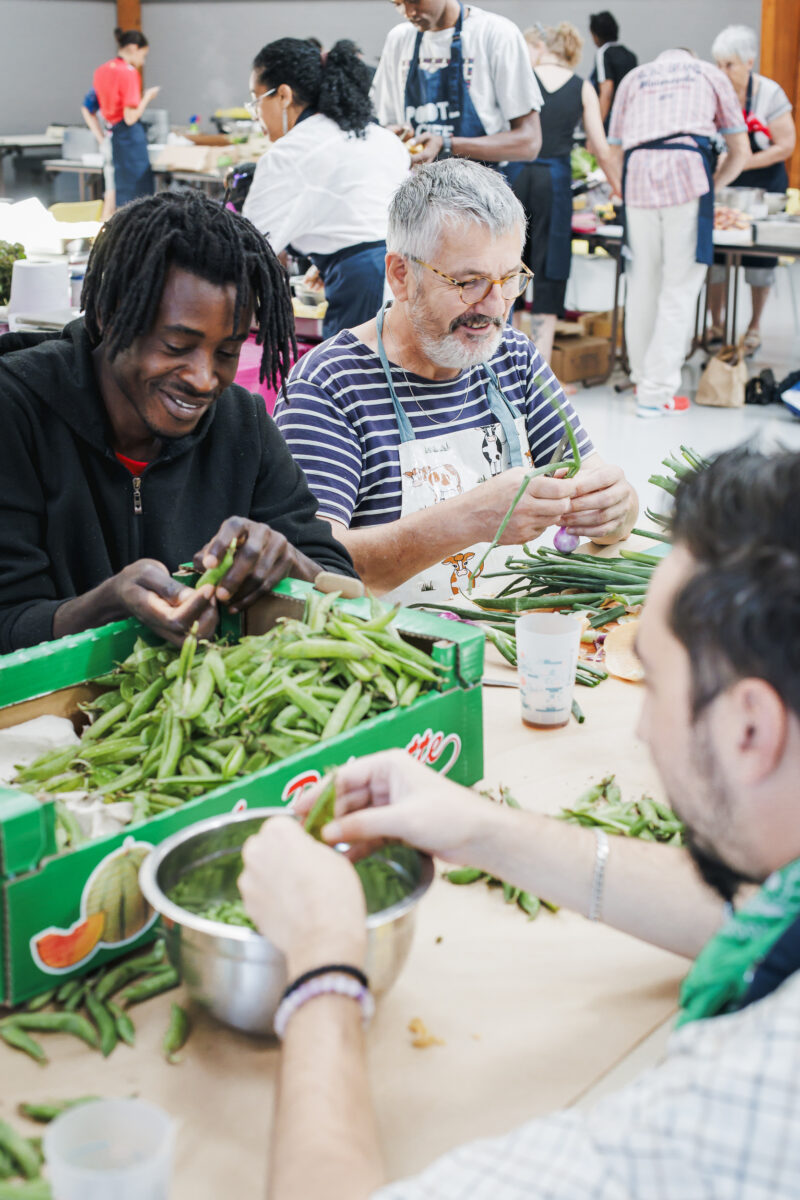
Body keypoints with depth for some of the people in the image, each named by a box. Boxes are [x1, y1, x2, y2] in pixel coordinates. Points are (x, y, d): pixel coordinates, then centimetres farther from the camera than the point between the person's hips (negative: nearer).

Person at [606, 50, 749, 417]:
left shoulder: (634, 77, 27)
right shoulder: (710, 74, 23)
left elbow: (614, 152, 21)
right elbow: (741, 152, 20)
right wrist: (711, 187, 30)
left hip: (638, 173, 3)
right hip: (687, 168, -2)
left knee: (642, 283, 13)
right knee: (680, 286, -2)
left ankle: (642, 377, 21)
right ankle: (656, 392, -6)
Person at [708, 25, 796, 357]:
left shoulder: (769, 93, -11)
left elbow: (786, 146, -12)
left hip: (762, 187, -2)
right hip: (719, 187, 2)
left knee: (759, 260, 3)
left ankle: (754, 327, 19)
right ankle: (716, 324, 14)